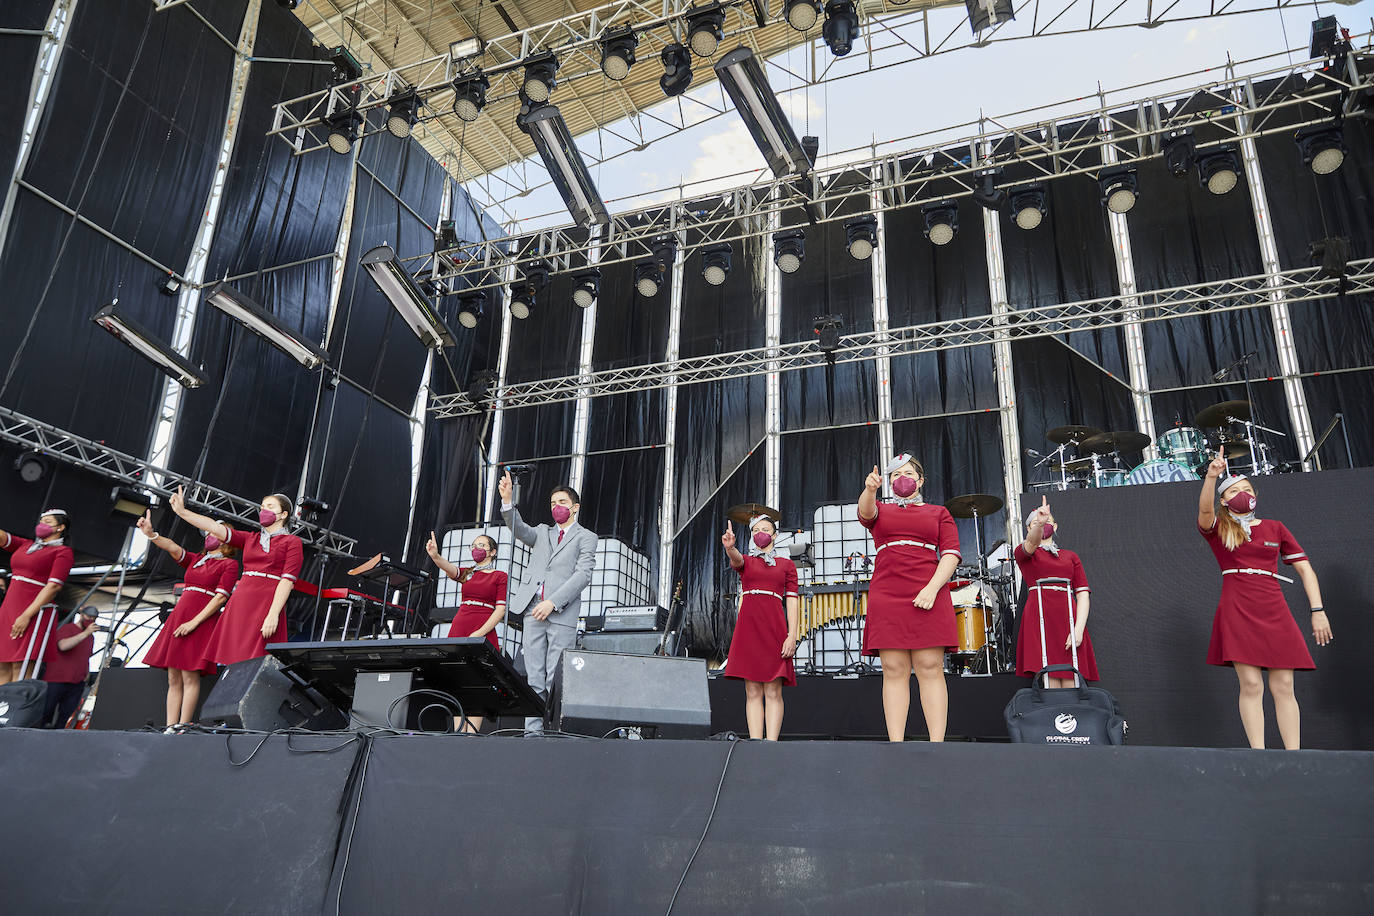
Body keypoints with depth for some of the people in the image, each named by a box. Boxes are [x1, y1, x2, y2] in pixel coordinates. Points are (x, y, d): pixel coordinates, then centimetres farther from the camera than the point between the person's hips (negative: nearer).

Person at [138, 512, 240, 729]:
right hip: (178, 618, 6)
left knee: (190, 676, -10)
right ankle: (170, 728, 4)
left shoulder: (229, 564, 1)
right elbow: (172, 547, 4)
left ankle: (182, 727, -7)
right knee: (173, 678, 3)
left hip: (201, 622, -6)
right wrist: (150, 533, -15)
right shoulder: (195, 559, 21)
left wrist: (194, 622, -15)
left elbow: (221, 597, -9)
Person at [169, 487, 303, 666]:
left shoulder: (292, 542, 5)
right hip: (239, 604, 5)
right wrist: (182, 511, 0)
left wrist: (273, 615, -17)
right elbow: (215, 528, 11)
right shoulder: (250, 539, 21)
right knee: (232, 663, -1)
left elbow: (288, 580, -6)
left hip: (267, 607, -5)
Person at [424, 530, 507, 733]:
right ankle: (458, 733, 0)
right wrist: (435, 556, -25)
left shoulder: (500, 576, 6)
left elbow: (501, 609, -3)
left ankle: (471, 734, -11)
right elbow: (450, 569, -3)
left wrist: (480, 632, -14)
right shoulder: (468, 573, 19)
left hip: (483, 634, -4)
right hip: (458, 630, 5)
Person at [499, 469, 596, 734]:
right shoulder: (543, 532, 23)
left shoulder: (586, 537, 8)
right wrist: (507, 501, -13)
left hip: (562, 614, -4)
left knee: (556, 680, -7)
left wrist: (552, 603, -13)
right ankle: (533, 732, 6)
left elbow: (583, 575, -4)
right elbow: (519, 529, 4)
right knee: (534, 679, 3)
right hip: (533, 612, 4)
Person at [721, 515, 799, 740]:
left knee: (773, 691, -7)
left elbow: (792, 601, 5)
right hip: (748, 627, 1)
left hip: (775, 628, -1)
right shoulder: (745, 561, 17)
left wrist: (792, 635, -7)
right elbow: (736, 559, -9)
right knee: (752, 692, -2)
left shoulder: (786, 565, 14)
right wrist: (729, 547, -34)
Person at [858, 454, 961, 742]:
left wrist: (932, 588, -10)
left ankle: (937, 744, -9)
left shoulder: (939, 513, 19)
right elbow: (865, 511, -5)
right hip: (886, 597, 1)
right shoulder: (881, 512, 21)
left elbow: (951, 554, 6)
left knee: (930, 668, -7)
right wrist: (870, 489, -28)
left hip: (928, 596, -1)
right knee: (894, 670, -4)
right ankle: (895, 745, -6)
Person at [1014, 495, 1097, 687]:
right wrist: (1039, 522, -34)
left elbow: (1083, 594, 10)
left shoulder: (1071, 556, 21)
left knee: (1071, 686, -6)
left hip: (1069, 620, 3)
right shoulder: (1023, 553, 14)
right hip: (1040, 619, -2)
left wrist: (1079, 629, -6)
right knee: (1050, 685, -11)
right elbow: (1031, 543, -11)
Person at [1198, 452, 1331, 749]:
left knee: (1283, 686, -1)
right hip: (1236, 612, -3)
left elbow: (1305, 569, 14)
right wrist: (1211, 476, -34)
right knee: (1251, 684, -8)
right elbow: (1205, 509, -16)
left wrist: (1318, 611, 4)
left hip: (1275, 612, 3)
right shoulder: (1218, 529, 7)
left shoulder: (1275, 528, 16)